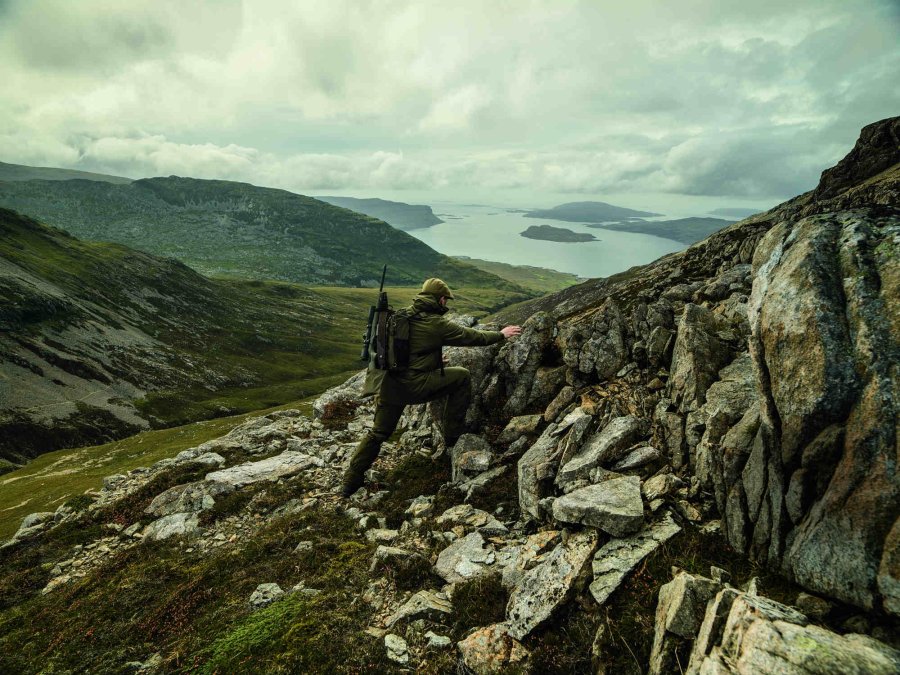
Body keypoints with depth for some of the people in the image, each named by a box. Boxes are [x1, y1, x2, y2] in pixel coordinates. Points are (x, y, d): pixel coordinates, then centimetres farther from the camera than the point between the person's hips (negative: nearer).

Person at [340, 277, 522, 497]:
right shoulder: (437, 324, -8)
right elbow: (473, 336, 3)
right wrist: (501, 334, 19)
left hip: (387, 385, 7)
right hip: (413, 386, -6)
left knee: (379, 432, 23)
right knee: (461, 376, 10)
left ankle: (351, 481, 27)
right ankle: (453, 438, 19)